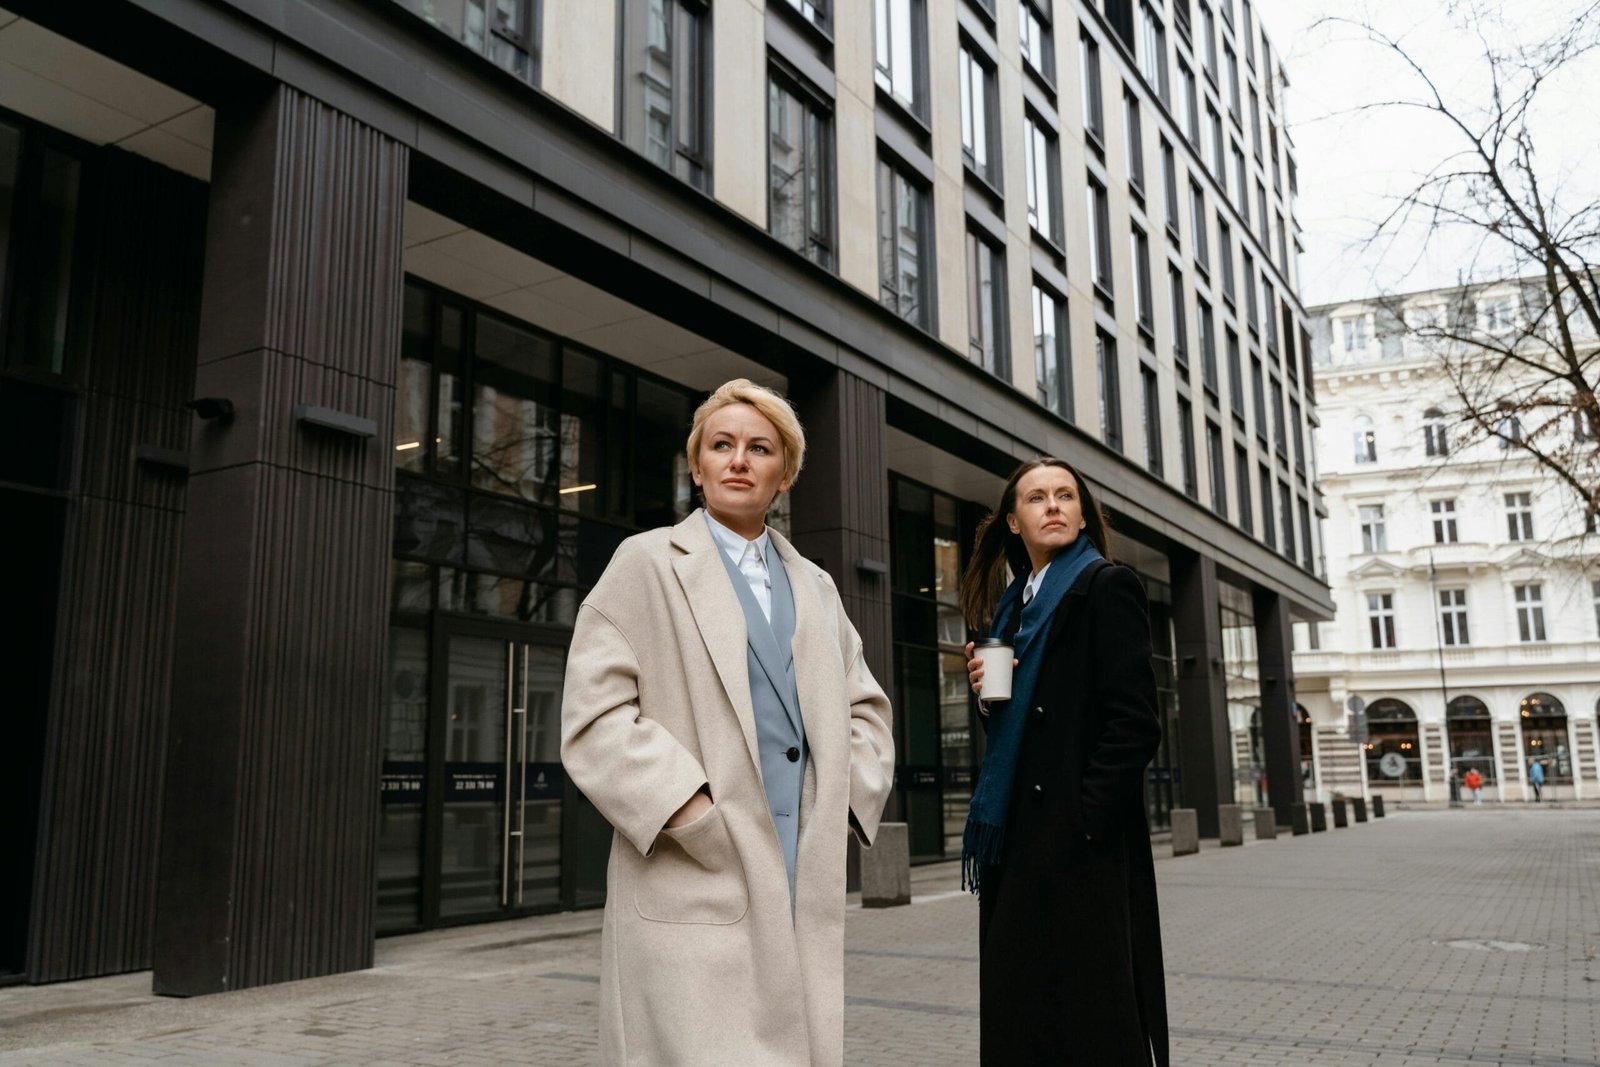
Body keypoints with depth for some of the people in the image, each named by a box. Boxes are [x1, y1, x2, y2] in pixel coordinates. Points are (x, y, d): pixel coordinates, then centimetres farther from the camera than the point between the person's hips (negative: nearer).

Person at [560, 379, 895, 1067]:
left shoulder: (816, 588, 19)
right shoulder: (647, 564, 3)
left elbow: (866, 711, 24)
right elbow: (594, 719, -6)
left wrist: (847, 801, 6)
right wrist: (698, 816, -14)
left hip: (806, 899, 5)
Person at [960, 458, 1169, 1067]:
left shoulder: (1104, 587, -4)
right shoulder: (1012, 606, 17)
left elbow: (1135, 724, -12)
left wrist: (1085, 822, -17)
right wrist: (987, 692, 1)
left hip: (1087, 850, -7)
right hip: (1020, 845, 7)